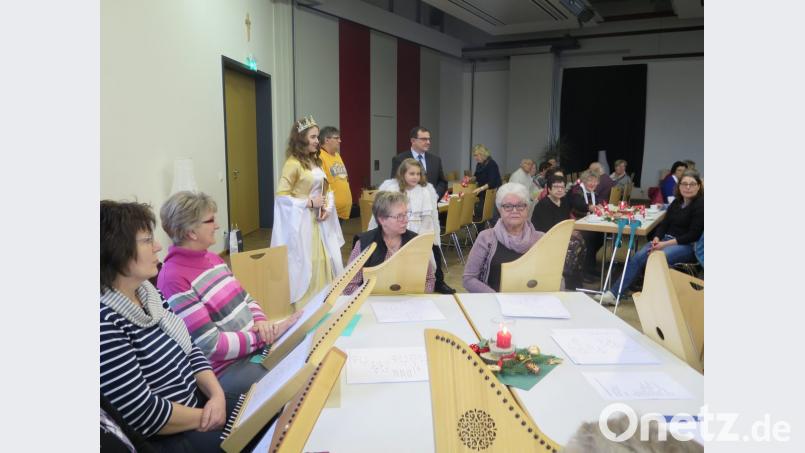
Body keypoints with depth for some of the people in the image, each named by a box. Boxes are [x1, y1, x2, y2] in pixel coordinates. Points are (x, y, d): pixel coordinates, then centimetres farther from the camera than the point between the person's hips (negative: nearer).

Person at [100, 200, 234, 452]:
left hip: (197, 401, 8)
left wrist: (217, 394, -7)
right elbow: (144, 414, -25)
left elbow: (189, 349, 8)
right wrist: (208, 418, -13)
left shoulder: (148, 292, 2)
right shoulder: (105, 322, -26)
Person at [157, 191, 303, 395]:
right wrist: (263, 337, -20)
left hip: (255, 344, 8)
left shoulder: (212, 258, 7)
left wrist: (260, 321, -8)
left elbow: (244, 297, 13)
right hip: (225, 368, -8)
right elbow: (211, 345, -22)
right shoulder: (174, 279, -21)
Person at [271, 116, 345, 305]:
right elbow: (281, 196, -17)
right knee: (305, 266, -1)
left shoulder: (314, 161, 13)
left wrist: (327, 207, 0)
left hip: (319, 220, 8)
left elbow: (325, 189, 19)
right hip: (302, 221, -8)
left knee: (325, 263, 11)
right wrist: (309, 203, -17)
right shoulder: (293, 163, -13)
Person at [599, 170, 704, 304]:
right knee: (638, 257, -17)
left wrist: (666, 244, -21)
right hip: (666, 240, 6)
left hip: (688, 246, -6)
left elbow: (693, 235, -15)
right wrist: (657, 238, -10)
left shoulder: (701, 205, -9)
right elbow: (665, 223, 11)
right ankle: (613, 292, -19)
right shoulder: (676, 202, 13)